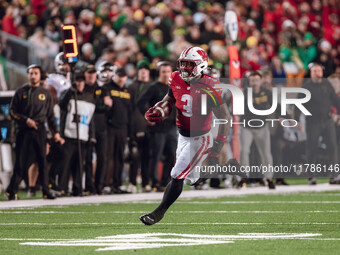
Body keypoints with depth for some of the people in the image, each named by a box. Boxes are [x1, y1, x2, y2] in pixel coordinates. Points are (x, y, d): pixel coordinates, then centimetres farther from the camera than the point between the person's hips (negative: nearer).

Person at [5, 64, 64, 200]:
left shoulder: (45, 94, 12)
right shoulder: (21, 92, 6)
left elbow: (50, 116, 15)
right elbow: (12, 111, 3)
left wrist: (56, 132, 9)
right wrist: (26, 120, -10)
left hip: (39, 130, 2)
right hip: (24, 131, -2)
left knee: (42, 161, -1)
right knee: (21, 162, -5)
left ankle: (46, 191, 2)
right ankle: (12, 190, 1)